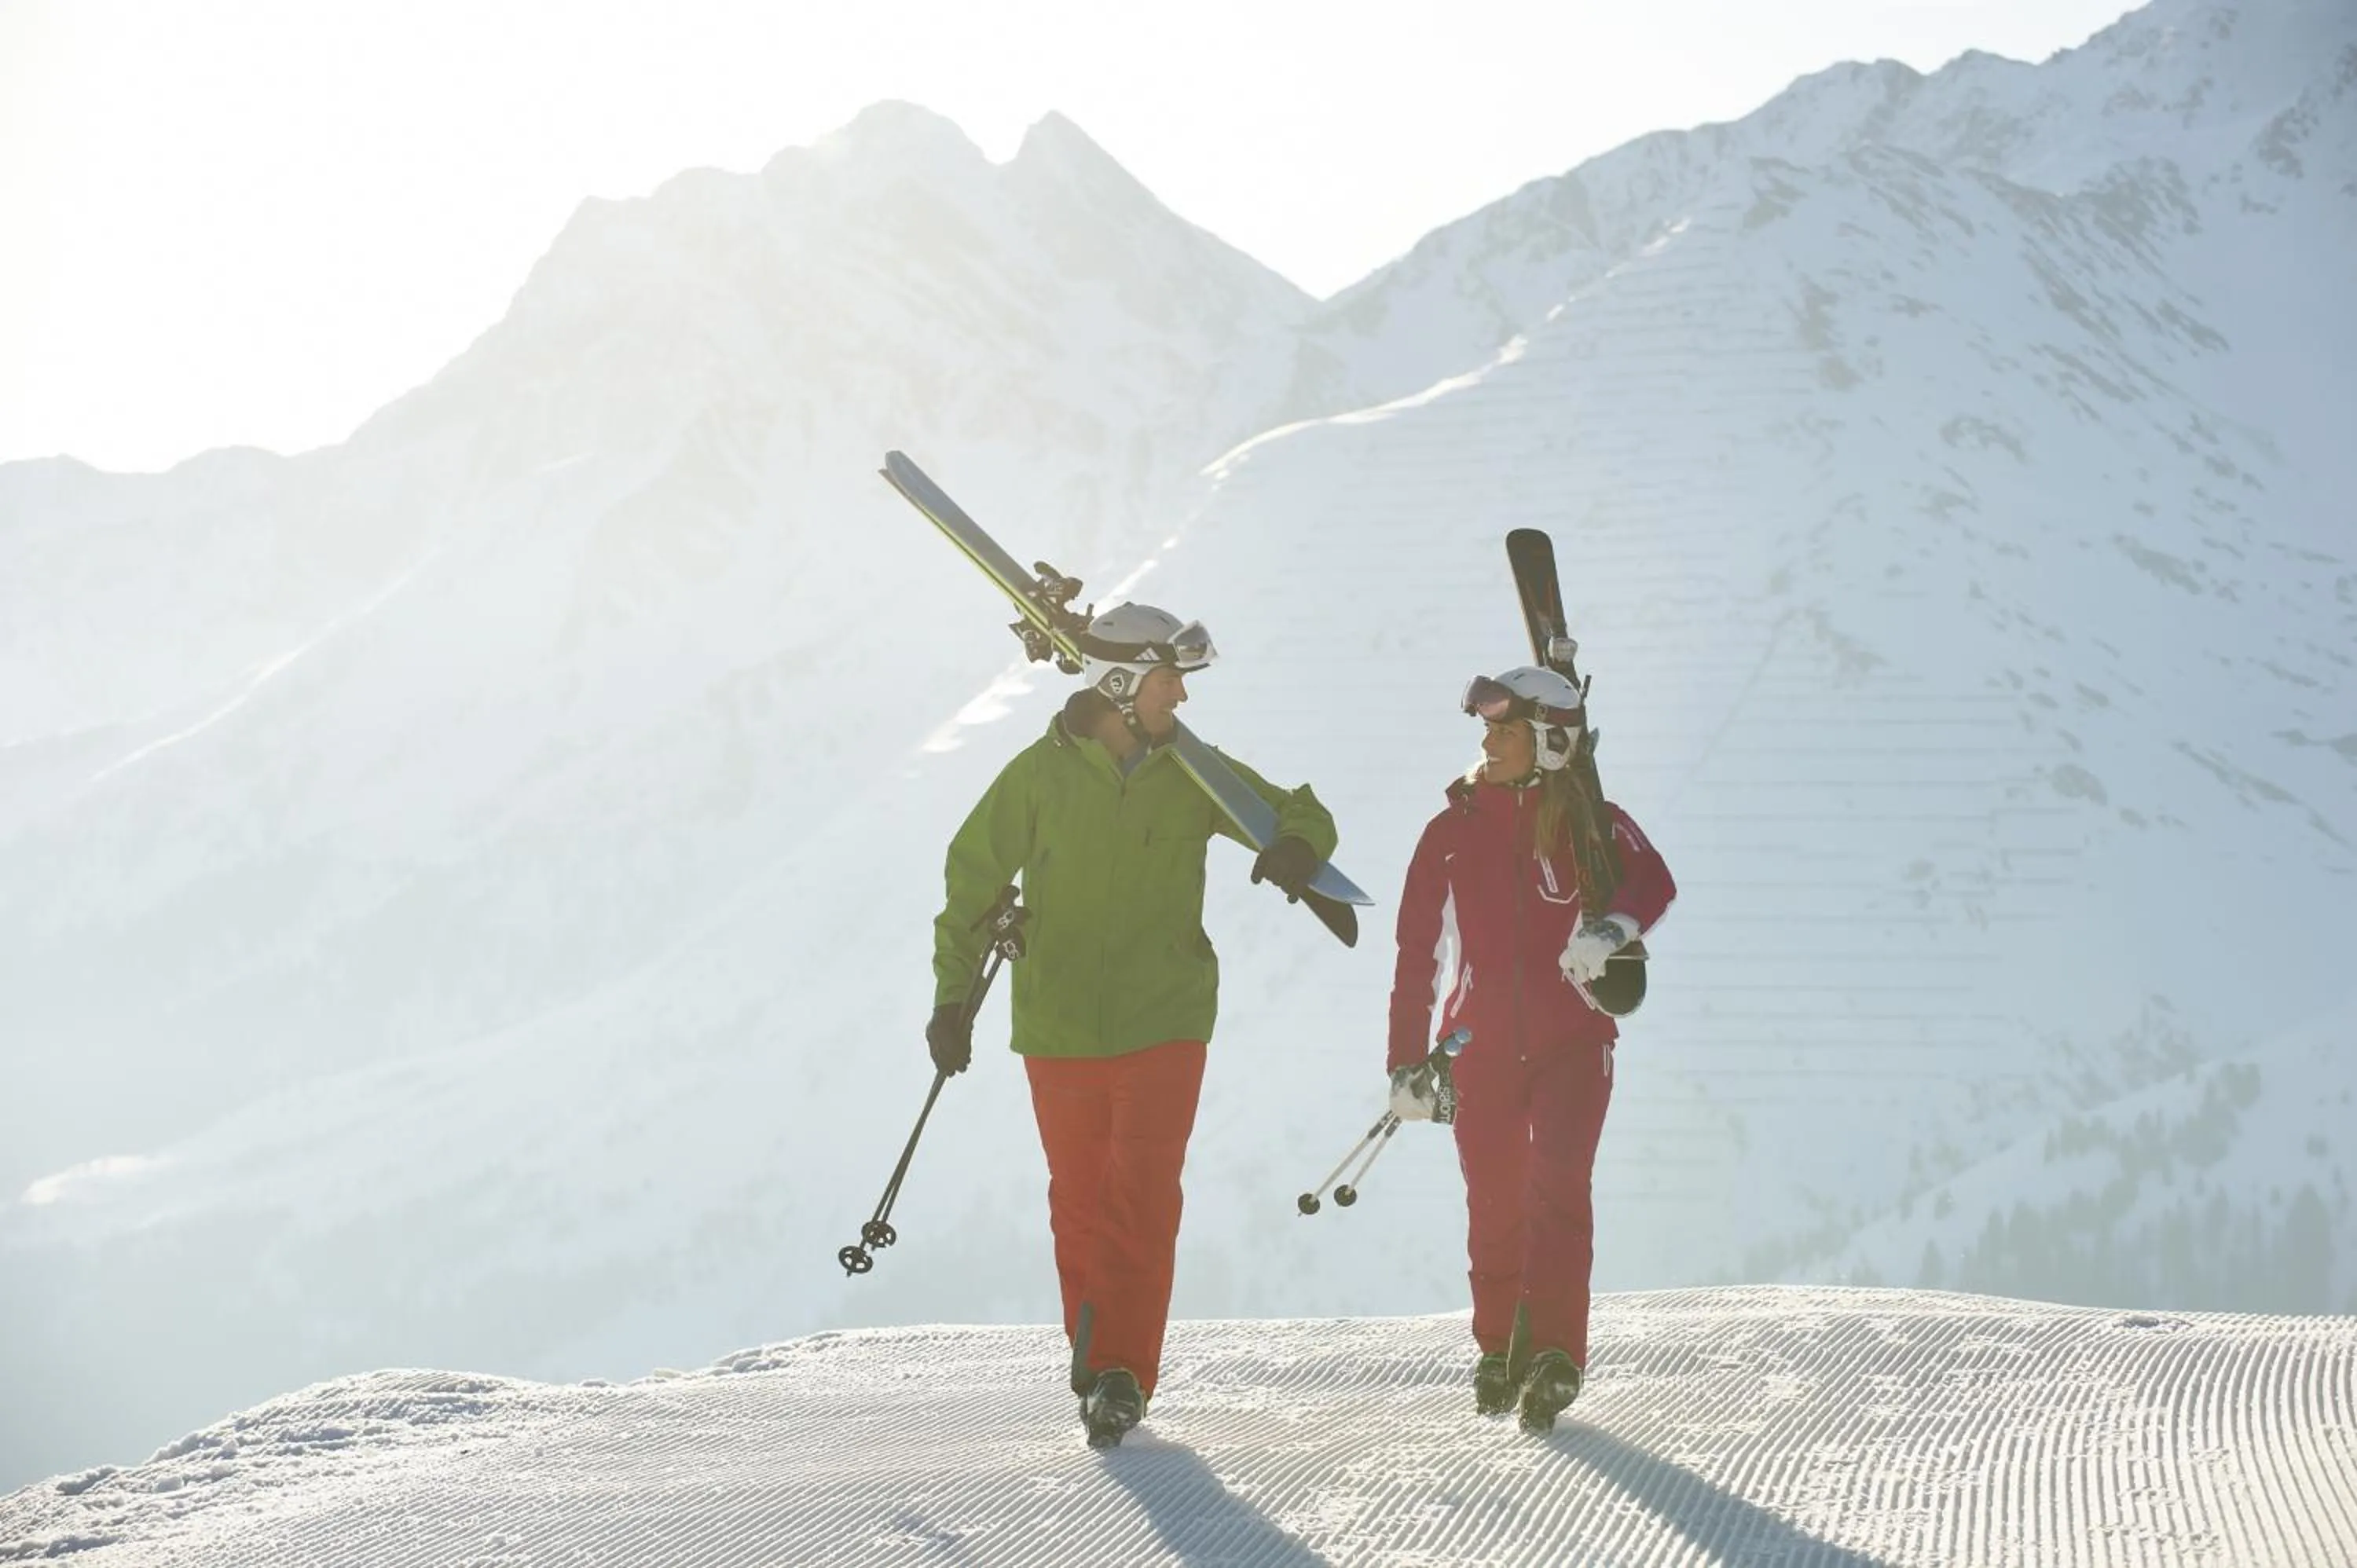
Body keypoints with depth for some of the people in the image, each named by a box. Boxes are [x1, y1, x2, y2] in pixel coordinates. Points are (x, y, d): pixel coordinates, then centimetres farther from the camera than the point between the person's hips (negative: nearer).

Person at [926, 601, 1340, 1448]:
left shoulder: (1193, 774, 1)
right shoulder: (1039, 774, -4)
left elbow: (1302, 814, 10)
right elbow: (973, 879, 3)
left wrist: (1296, 847, -15)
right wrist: (952, 997, 2)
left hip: (1164, 1027, 0)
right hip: (1058, 1029, 0)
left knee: (1142, 1201, -12)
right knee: (1080, 1205, 8)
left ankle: (1121, 1373, -12)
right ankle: (1094, 1357, 22)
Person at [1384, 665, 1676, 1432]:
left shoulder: (1591, 824, 1)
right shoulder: (1453, 830, 6)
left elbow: (1653, 881, -17)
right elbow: (1417, 949, 7)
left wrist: (1613, 924, -39)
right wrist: (1408, 1059, 3)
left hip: (1572, 1042, -2)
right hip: (1482, 1045, 2)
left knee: (1558, 1188, -16)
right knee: (1495, 1206, 5)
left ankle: (1553, 1355, -21)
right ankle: (1500, 1353, 21)